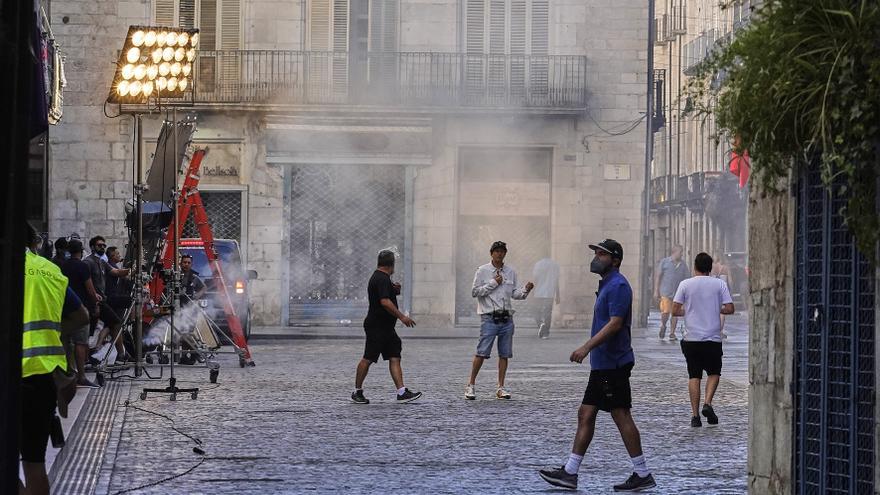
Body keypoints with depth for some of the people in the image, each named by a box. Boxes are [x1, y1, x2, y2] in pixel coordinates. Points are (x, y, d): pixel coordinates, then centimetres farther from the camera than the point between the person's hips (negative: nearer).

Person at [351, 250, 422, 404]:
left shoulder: (378, 277, 16)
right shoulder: (382, 279, -16)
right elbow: (385, 302, -27)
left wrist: (394, 290, 15)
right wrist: (402, 317, -26)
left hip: (387, 327, 10)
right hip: (376, 327, -10)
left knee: (395, 358, 1)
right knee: (368, 359, -1)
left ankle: (402, 393, -5)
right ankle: (357, 392, 9)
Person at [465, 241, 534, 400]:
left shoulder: (511, 272, 12)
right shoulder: (482, 271, -1)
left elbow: (515, 293, 14)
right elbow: (475, 292, -5)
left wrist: (525, 290, -6)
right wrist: (493, 283, -10)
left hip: (506, 318, 5)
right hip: (489, 317, -5)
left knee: (504, 354, 5)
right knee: (482, 352, -8)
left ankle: (500, 387, 12)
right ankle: (471, 385, 0)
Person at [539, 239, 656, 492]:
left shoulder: (618, 286, -14)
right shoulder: (607, 285, 18)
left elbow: (615, 323, -23)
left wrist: (587, 347, -28)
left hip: (613, 364, -11)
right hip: (603, 364, 11)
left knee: (622, 417, -6)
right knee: (585, 414, 8)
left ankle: (643, 475, 0)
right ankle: (570, 473, 9)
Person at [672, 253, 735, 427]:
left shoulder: (685, 284, -1)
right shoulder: (719, 284, -1)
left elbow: (675, 310, -4)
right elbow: (729, 308, -6)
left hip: (692, 338, 0)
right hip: (713, 338, 0)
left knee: (694, 376, 6)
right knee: (714, 373, 16)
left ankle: (695, 414, 2)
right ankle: (707, 403, -5)